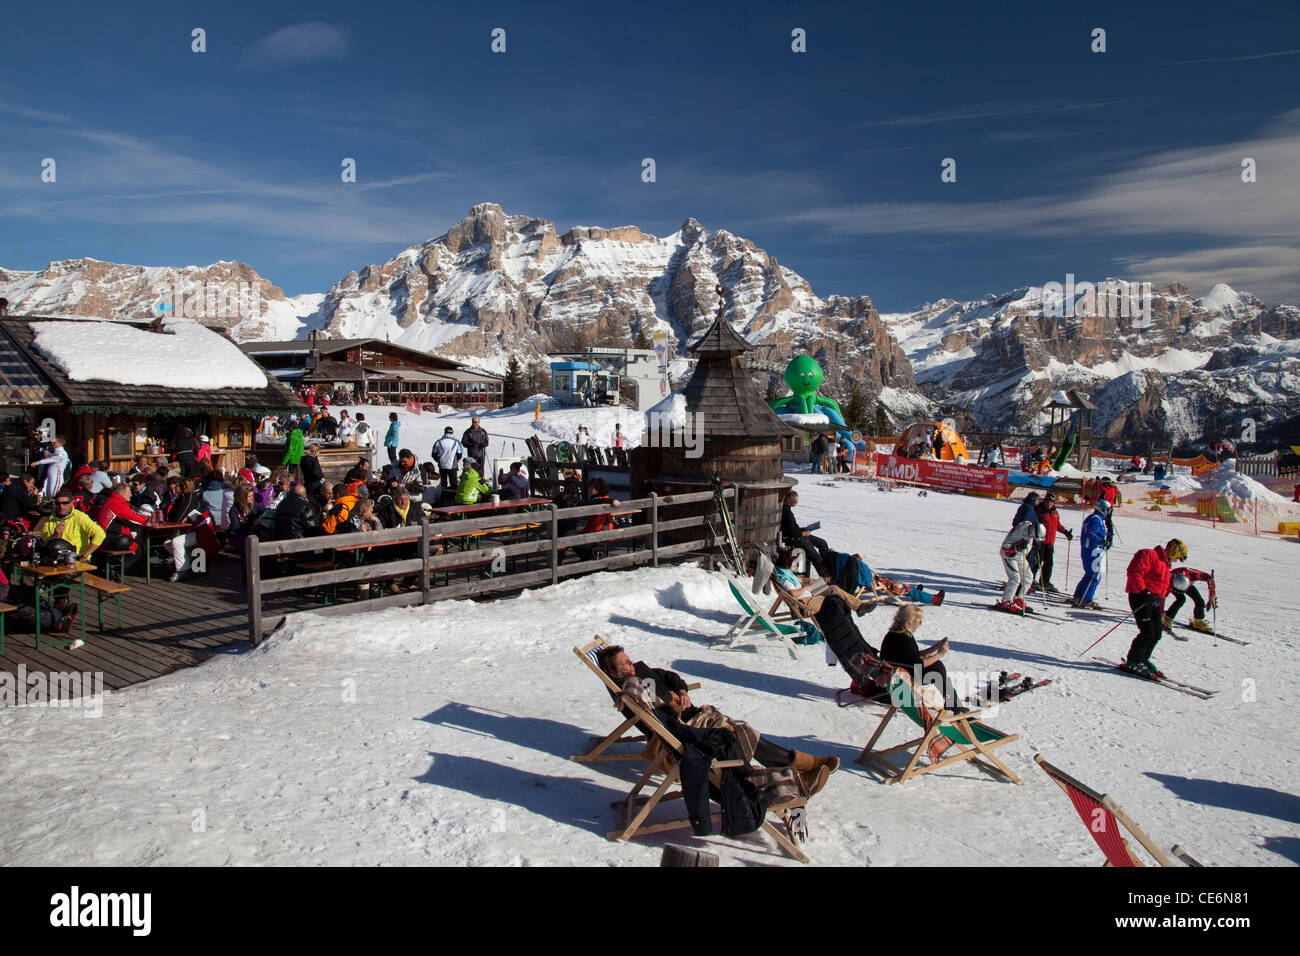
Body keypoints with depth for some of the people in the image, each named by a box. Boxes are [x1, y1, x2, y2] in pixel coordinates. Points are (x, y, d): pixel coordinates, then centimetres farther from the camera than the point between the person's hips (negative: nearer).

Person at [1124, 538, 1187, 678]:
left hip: (1154, 601, 10)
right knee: (1148, 632, -13)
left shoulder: (1165, 565, 25)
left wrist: (1161, 612, 28)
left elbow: (1163, 590, 29)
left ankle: (1143, 660, 22)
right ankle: (1132, 663, -5)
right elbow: (1134, 572, -20)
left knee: (1157, 633, 8)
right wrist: (1143, 590, -27)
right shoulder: (1149, 555, -7)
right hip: (1140, 597, -10)